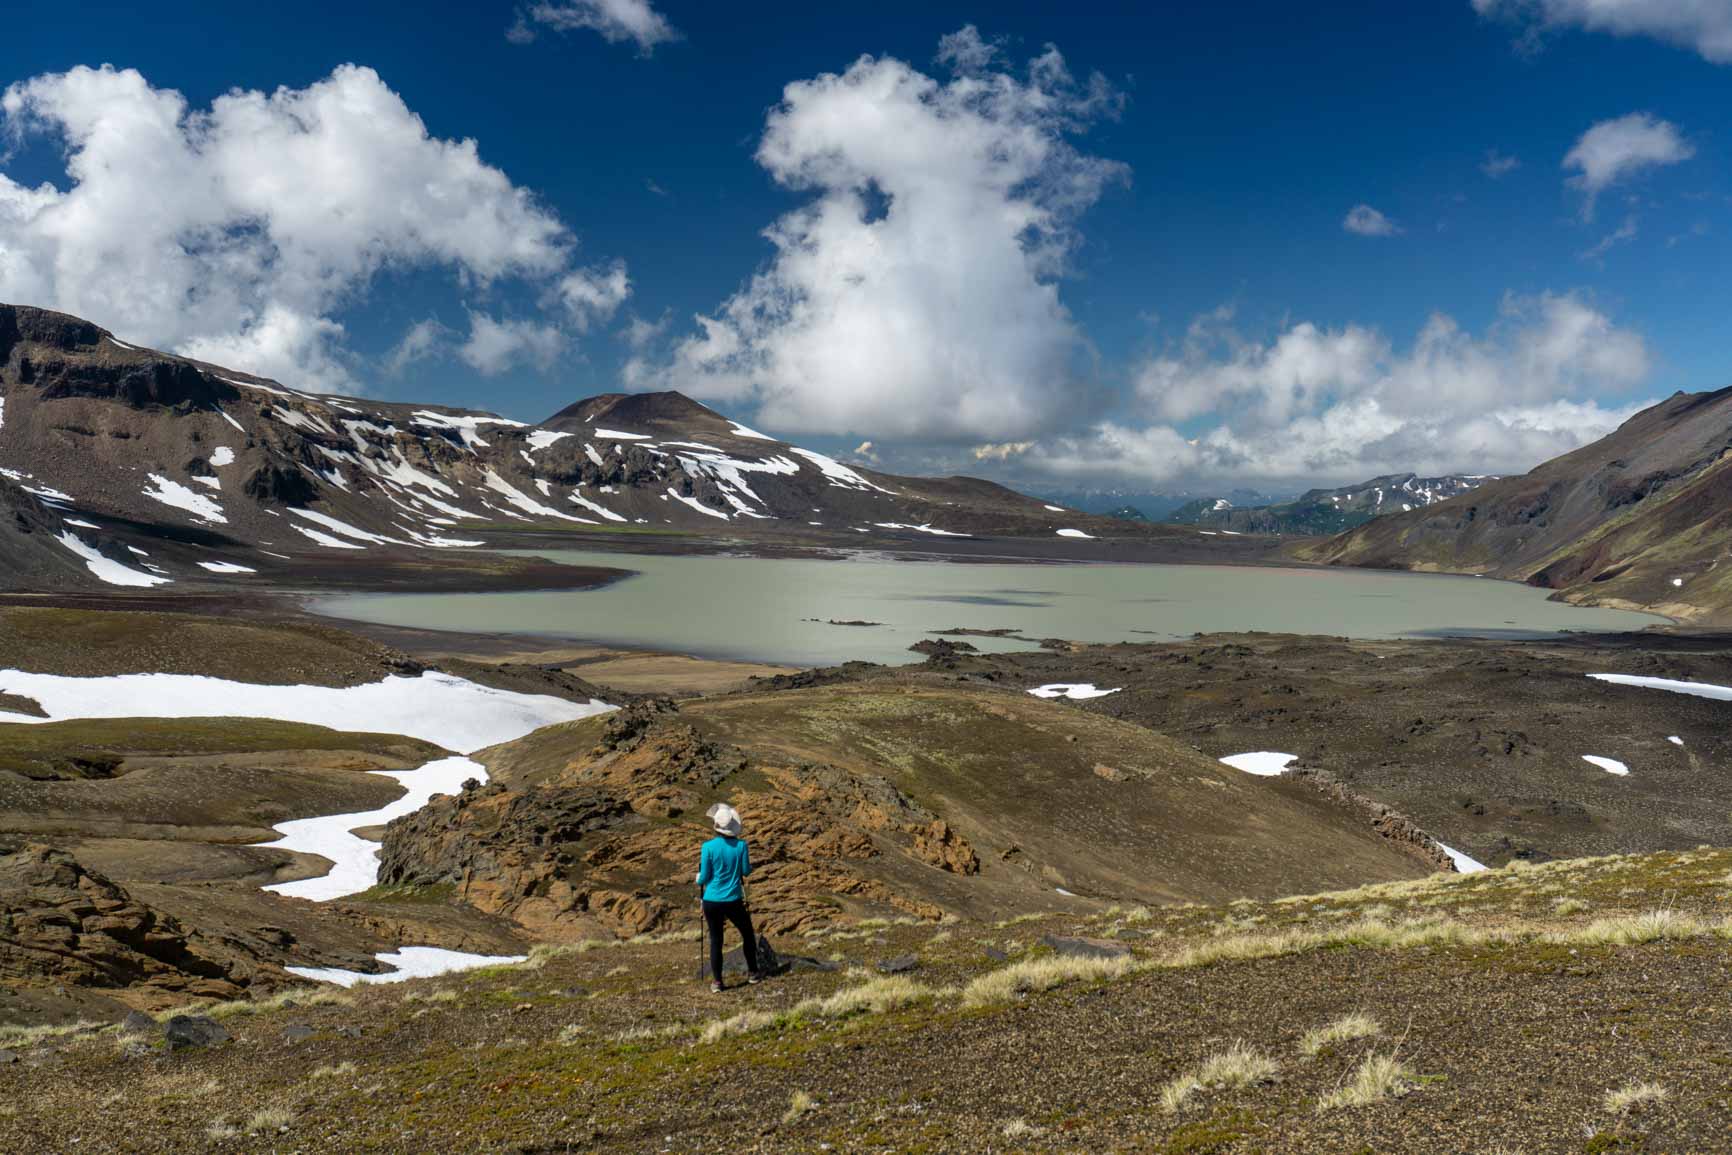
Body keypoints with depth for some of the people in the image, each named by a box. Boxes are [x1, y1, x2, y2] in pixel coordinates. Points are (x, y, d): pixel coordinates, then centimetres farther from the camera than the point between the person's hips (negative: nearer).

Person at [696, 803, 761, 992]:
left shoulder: (708, 847, -12)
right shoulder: (741, 845, -10)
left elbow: (704, 877, -7)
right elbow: (746, 871, 0)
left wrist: (699, 879, 15)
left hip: (712, 901, -1)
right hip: (733, 901, 1)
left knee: (715, 940, 10)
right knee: (748, 934, 20)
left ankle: (716, 982, 11)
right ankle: (752, 973, 29)